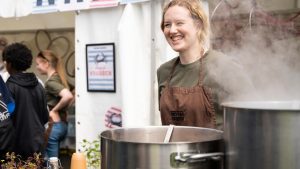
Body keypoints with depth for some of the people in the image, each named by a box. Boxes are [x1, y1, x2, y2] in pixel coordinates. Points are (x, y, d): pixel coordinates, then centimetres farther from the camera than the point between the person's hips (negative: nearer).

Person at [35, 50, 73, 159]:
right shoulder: (57, 77, 10)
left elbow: (68, 96, -30)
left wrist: (54, 110, -17)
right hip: (61, 124, 9)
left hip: (53, 125, -9)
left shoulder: (51, 81, -16)